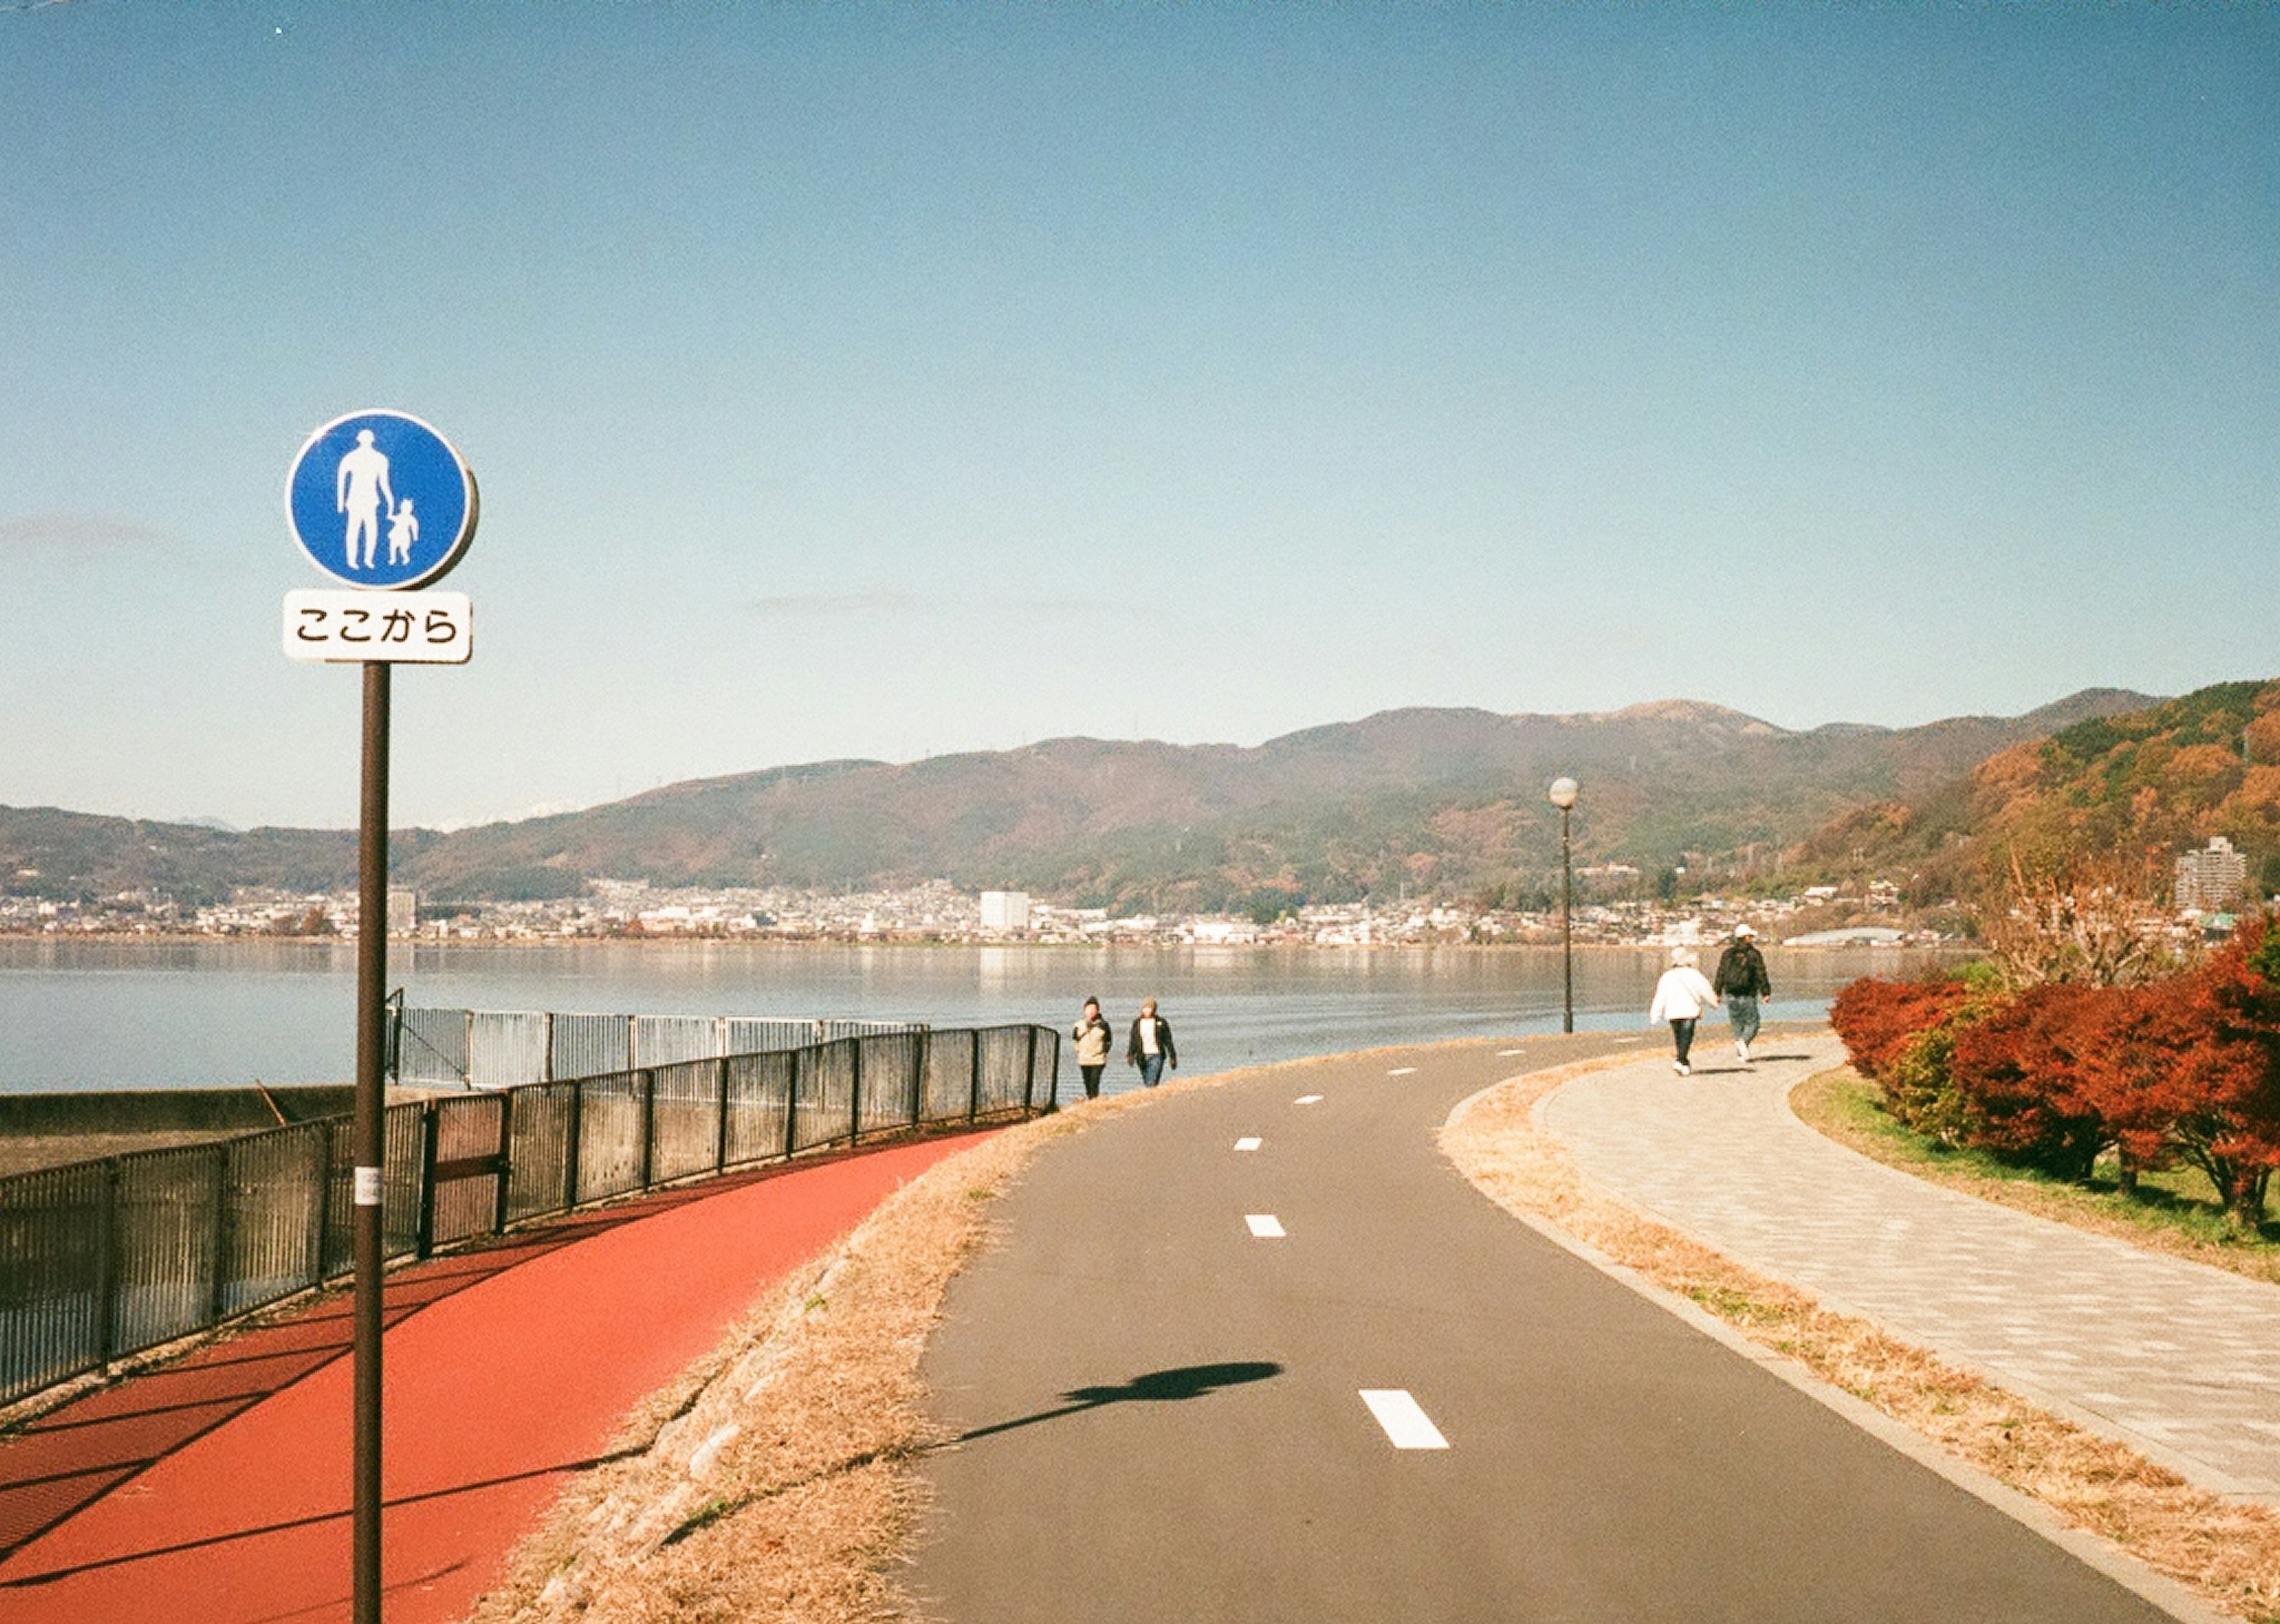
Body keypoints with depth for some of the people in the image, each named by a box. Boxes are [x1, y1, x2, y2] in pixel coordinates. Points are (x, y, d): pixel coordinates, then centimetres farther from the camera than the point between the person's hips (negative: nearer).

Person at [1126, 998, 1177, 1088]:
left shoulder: (1161, 1023, -1)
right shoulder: (1137, 1023, 7)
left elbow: (1168, 1041, 3)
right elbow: (1133, 1041, 5)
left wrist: (1172, 1057, 3)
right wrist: (1130, 1055, -8)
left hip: (1156, 1056, -4)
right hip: (1142, 1057, 4)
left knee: (1151, 1084, -16)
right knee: (1146, 1083, 12)